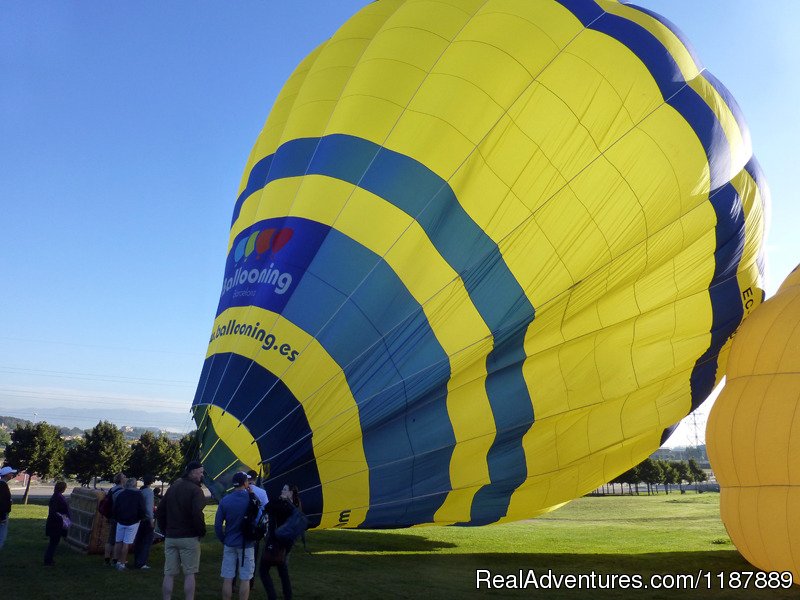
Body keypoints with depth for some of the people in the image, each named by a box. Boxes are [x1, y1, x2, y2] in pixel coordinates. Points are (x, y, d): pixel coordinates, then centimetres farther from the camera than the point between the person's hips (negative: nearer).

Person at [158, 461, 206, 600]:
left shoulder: (173, 487, 11)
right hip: (189, 537, -6)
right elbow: (197, 514, -22)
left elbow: (161, 509, 14)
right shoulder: (195, 490, -12)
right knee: (189, 574, 3)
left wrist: (164, 530, 19)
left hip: (170, 537, 6)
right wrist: (202, 531, -8)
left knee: (169, 574, 9)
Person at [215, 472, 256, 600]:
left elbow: (218, 525, -3)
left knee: (227, 579, 8)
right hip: (246, 545, -2)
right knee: (244, 580, 6)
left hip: (229, 545, 2)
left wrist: (223, 540, 12)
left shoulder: (225, 500, -4)